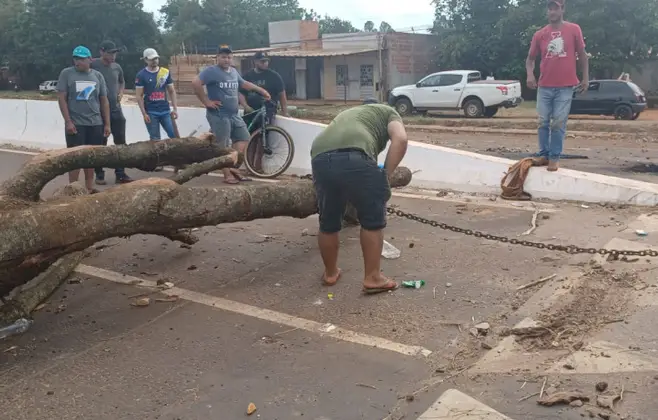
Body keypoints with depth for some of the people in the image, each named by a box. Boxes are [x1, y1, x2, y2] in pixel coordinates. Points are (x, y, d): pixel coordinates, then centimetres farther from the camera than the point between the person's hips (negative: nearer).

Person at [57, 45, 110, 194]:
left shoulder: (98, 76, 9)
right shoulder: (66, 73, 0)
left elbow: (104, 101, 11)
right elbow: (61, 98, -3)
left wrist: (107, 124, 7)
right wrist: (68, 122, -11)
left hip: (95, 124, 3)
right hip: (75, 124, -3)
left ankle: (89, 187, 16)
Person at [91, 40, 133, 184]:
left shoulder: (117, 67, 7)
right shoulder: (93, 65, -10)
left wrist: (120, 94, 8)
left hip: (116, 110, 5)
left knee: (120, 142, 5)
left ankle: (120, 174, 14)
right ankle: (99, 174, 14)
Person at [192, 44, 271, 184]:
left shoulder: (233, 71, 14)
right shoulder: (211, 71, -11)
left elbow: (244, 83, 30)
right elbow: (195, 83, -22)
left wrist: (261, 90, 32)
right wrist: (206, 101, -19)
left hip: (234, 114, 8)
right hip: (219, 115, -8)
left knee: (243, 138, 8)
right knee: (223, 147, -3)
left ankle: (233, 167, 13)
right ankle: (228, 175, 3)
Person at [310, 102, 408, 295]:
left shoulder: (348, 113, 44)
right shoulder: (388, 112, 26)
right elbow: (400, 139, 4)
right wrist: (385, 174, 7)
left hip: (319, 159, 6)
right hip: (354, 158, -5)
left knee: (328, 222, 22)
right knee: (373, 220, 12)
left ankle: (330, 273, 38)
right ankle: (372, 277, 17)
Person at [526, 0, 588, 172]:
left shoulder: (574, 30, 2)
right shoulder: (539, 34, 5)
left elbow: (582, 55, 7)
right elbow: (530, 58, 11)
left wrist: (585, 77, 1)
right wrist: (530, 74, -7)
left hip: (565, 87, -2)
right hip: (544, 86, 2)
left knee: (559, 123, -1)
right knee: (543, 122, 6)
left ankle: (555, 157, 5)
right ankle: (543, 154, 16)